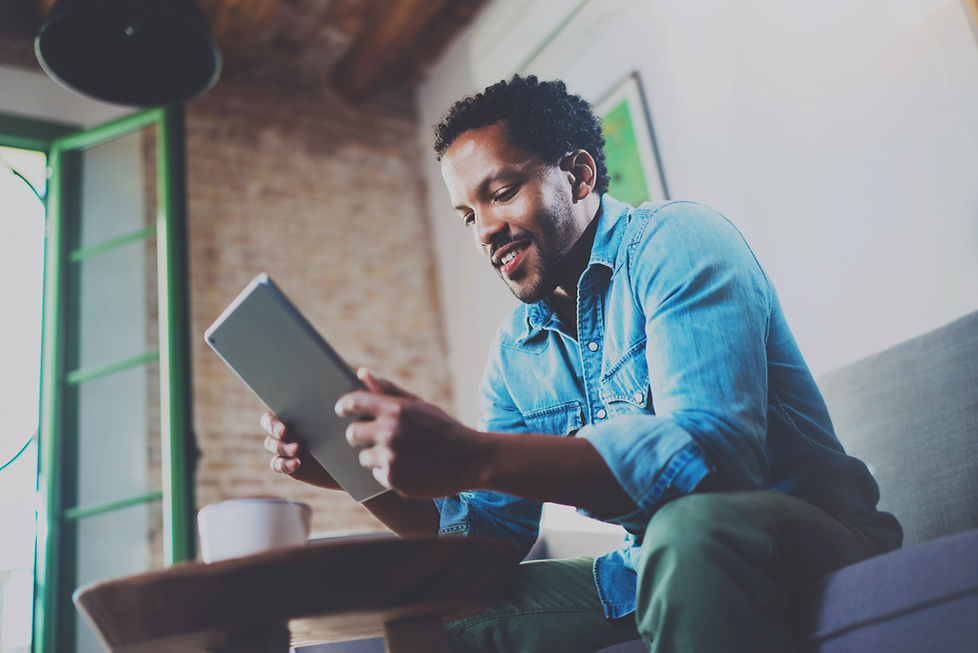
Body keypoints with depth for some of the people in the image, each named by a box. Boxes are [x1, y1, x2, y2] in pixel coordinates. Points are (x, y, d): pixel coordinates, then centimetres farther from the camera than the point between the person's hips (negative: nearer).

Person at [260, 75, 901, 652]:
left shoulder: (678, 241, -13)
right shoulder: (514, 352, 8)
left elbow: (709, 449, -30)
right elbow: (494, 531, 8)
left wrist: (474, 458, -40)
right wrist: (365, 474, -9)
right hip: (659, 564, 6)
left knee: (689, 527, -39)